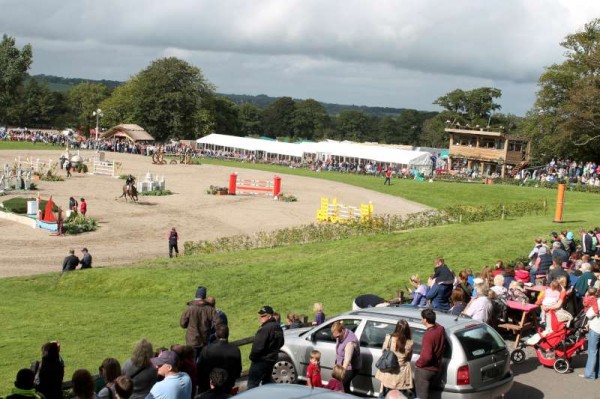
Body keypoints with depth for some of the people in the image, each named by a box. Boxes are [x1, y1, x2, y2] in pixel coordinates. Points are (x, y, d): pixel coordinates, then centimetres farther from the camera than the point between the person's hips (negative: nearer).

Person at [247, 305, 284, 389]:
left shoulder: (265, 329, -23)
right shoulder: (278, 328, 8)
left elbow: (258, 347, -24)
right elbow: (280, 343, 20)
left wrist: (252, 357, -9)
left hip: (261, 360, -10)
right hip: (272, 359, 10)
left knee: (252, 382, -6)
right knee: (266, 380, 21)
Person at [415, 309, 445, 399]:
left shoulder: (428, 335, -28)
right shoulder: (441, 329, -4)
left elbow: (427, 356, -30)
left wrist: (419, 363, -13)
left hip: (425, 370, -8)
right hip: (437, 369, 8)